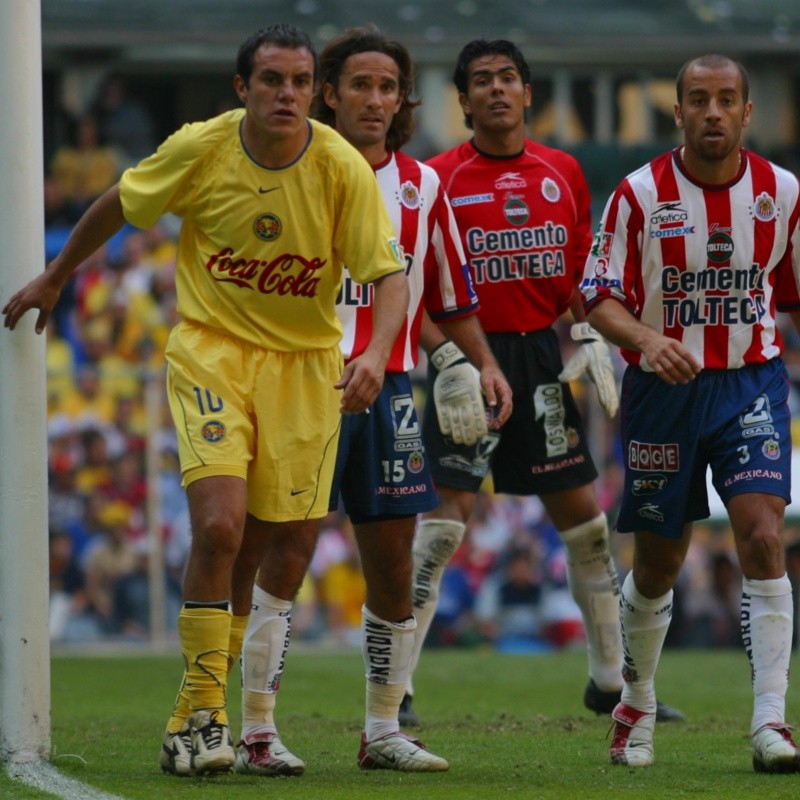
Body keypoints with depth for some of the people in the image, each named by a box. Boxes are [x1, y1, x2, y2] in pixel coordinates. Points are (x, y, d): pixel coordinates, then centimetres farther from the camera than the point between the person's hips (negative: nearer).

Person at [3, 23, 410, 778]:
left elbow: (390, 274, -12)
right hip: (210, 352, -1)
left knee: (285, 546, 0)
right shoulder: (200, 150, -10)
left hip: (305, 362, 1)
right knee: (219, 524, -20)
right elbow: (119, 202, 8)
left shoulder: (342, 169, -12)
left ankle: (200, 705, 22)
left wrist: (376, 355, -31)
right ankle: (200, 712, -10)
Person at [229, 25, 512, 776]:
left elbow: (450, 296, 20)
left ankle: (383, 730, 18)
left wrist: (485, 364, 7)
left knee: (393, 563, 7)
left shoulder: (422, 186, 11)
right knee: (284, 552, -11)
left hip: (389, 393, 5)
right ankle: (256, 732, -9)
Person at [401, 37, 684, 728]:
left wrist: (590, 338, 3)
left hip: (541, 357, 5)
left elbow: (583, 270, 15)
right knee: (444, 519, -11)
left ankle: (611, 680, 21)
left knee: (583, 515, 9)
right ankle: (395, 689, -8)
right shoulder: (440, 178, -5)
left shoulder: (563, 173, 8)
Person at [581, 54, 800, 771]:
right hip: (663, 389, -1)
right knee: (658, 564, 8)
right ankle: (636, 707, 33)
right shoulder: (640, 194, -7)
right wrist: (647, 340, -28)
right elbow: (600, 299, -8)